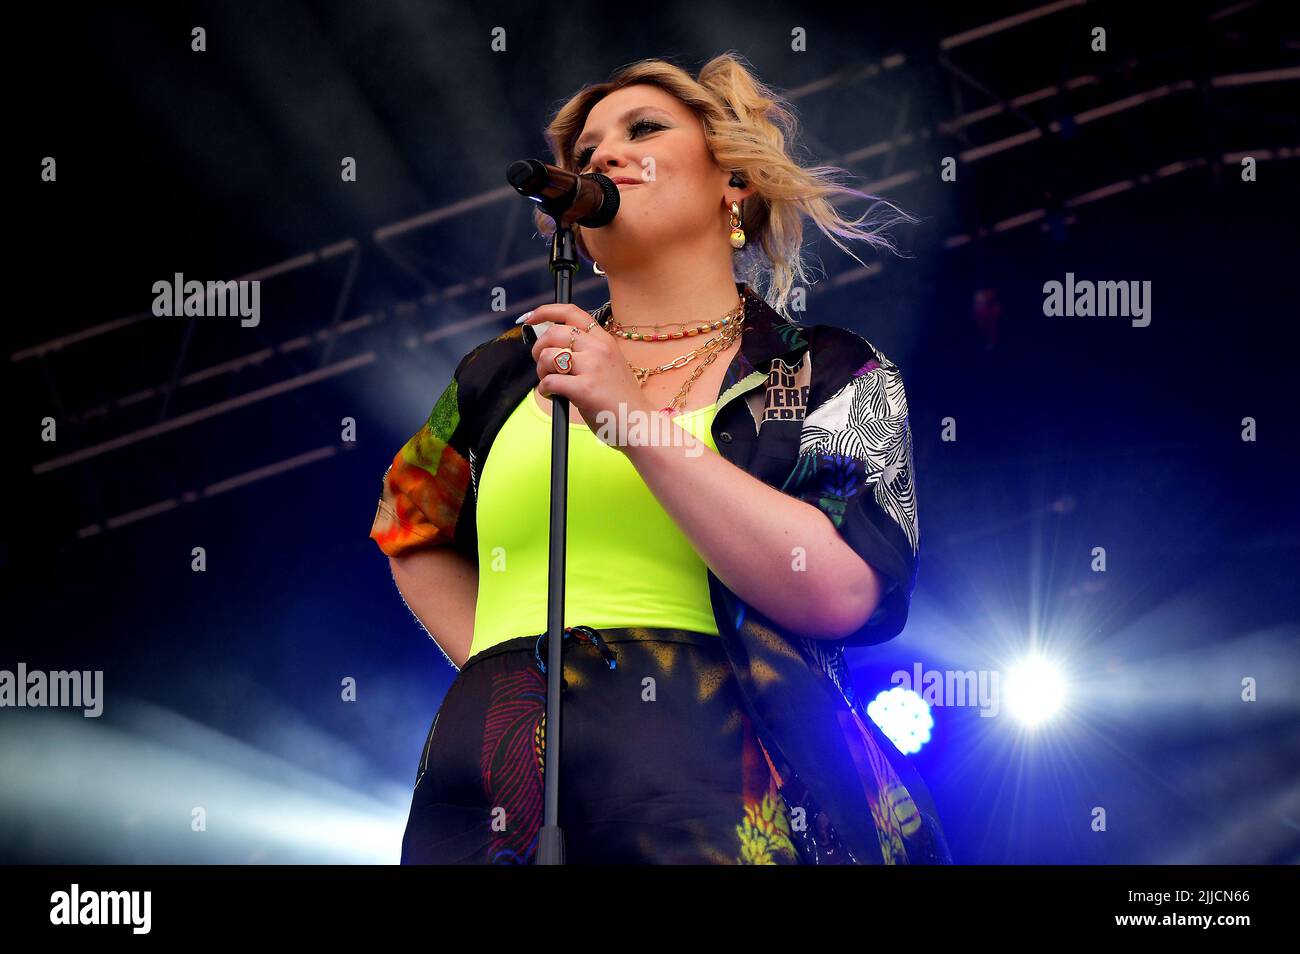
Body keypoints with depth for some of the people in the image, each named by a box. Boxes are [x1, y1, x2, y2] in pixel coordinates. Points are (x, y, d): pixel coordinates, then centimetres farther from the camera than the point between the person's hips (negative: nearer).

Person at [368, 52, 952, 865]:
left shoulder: (830, 375, 6)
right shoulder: (506, 374, 15)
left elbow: (844, 593, -10)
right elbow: (412, 528, 33)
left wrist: (640, 424, -11)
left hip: (729, 803, -3)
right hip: (491, 792, 3)